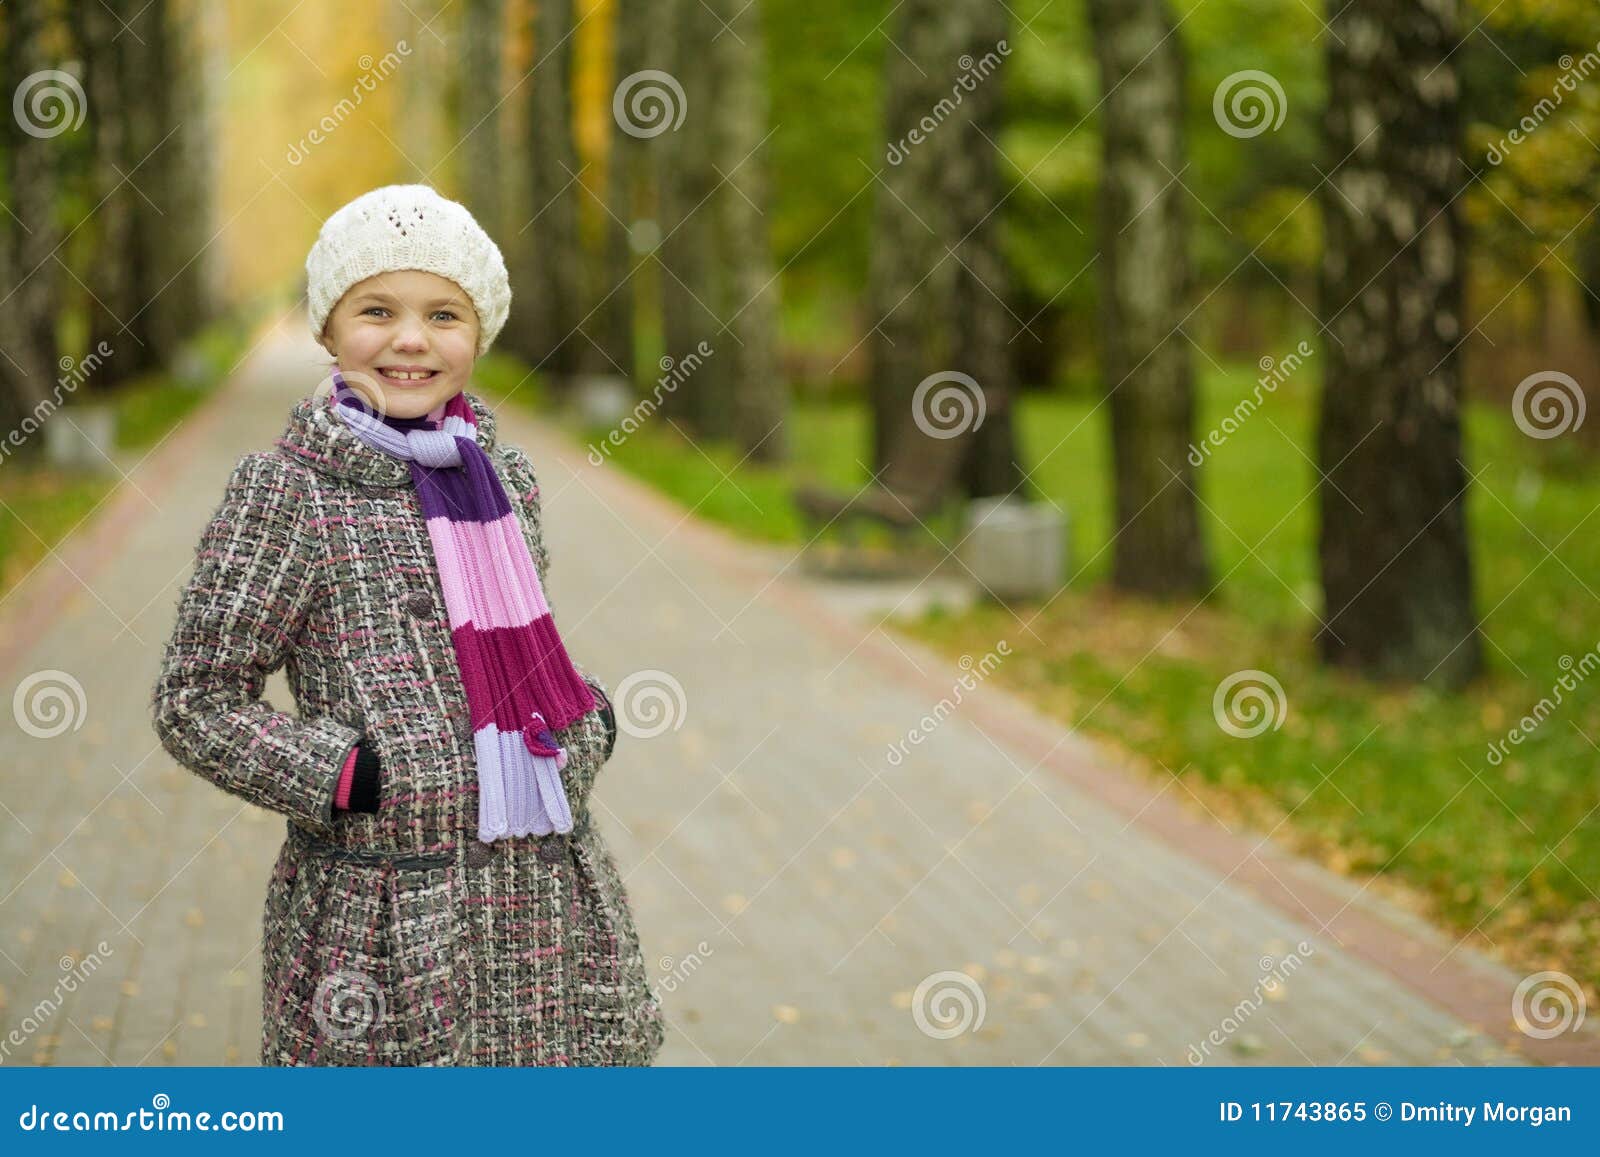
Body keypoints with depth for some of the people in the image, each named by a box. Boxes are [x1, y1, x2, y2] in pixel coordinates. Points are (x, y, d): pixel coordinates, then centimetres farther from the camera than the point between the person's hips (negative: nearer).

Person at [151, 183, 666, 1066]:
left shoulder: (504, 474, 10)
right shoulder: (285, 493, -7)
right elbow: (194, 704, -7)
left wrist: (587, 723, 5)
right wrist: (355, 778, -15)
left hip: (551, 901, 6)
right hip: (388, 919, -5)